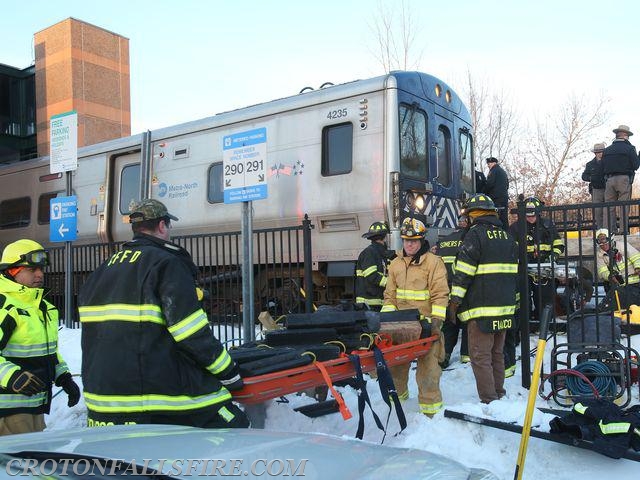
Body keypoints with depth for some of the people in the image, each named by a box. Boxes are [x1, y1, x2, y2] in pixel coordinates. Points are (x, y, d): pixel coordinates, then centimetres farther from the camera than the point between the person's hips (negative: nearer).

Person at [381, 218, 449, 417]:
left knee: (428, 366, -4)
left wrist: (436, 319, -18)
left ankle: (430, 406, 9)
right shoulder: (395, 264, 14)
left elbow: (440, 294, -9)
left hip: (426, 323, -5)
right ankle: (397, 393, 36)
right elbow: (390, 294, 15)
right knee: (395, 362, 14)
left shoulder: (434, 262, -3)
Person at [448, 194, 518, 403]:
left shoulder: (475, 234, -9)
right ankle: (499, 395, 25)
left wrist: (454, 301, -10)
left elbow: (463, 272, -14)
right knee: (497, 354, 17)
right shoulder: (508, 237, 14)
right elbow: (514, 272, 20)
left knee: (480, 356, -2)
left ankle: (489, 401, -2)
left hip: (481, 308, -8)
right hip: (505, 307, 8)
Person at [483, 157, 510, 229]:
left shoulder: (494, 170, -6)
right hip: (505, 197, 9)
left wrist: (483, 192, -3)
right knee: (504, 217, 9)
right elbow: (507, 185, 25)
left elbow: (489, 184, -13)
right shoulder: (503, 171, 23)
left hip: (496, 198, -9)